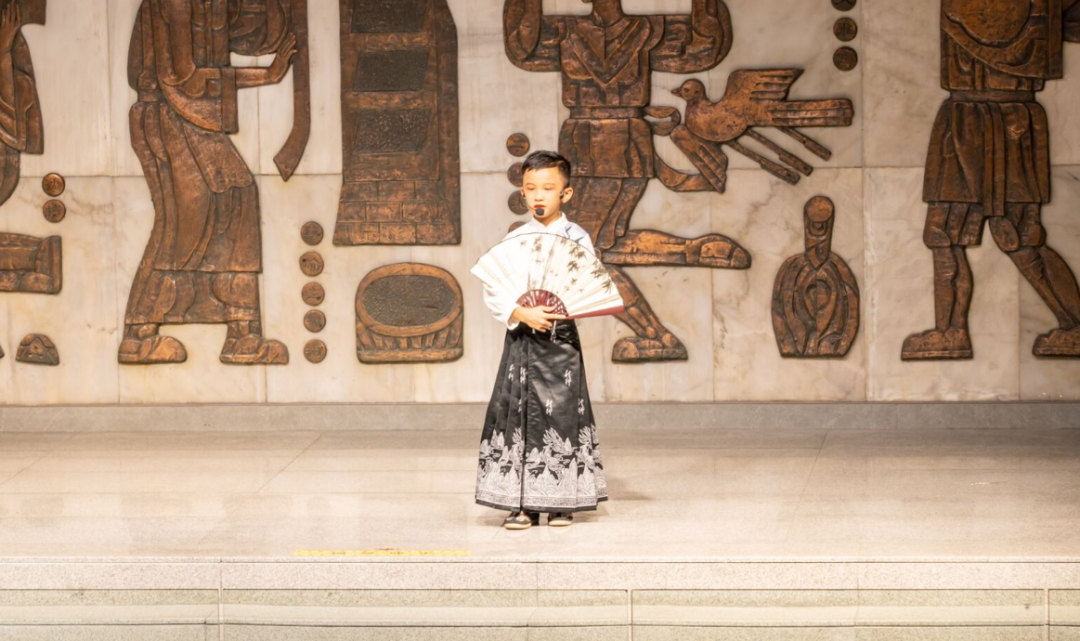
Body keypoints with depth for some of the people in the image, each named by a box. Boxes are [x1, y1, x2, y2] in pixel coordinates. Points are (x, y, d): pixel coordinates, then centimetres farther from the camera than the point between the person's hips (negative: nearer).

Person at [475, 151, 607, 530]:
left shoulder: (577, 239, 2)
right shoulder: (514, 240, 5)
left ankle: (562, 502, 8)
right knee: (520, 416, -2)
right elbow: (492, 292, -2)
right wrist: (522, 314, -17)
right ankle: (523, 505, 3)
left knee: (563, 416, -1)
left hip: (561, 339, -1)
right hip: (521, 338, 1)